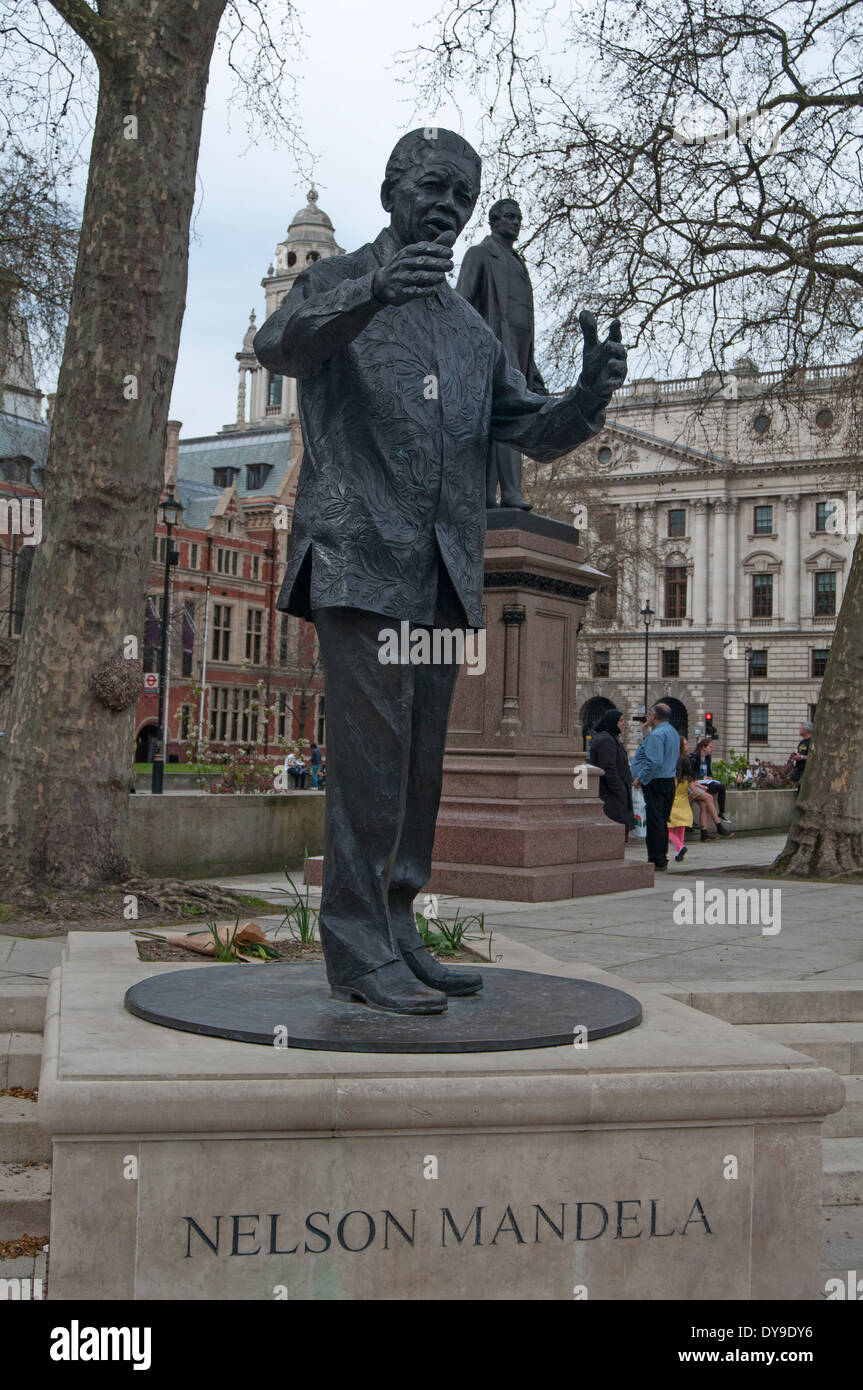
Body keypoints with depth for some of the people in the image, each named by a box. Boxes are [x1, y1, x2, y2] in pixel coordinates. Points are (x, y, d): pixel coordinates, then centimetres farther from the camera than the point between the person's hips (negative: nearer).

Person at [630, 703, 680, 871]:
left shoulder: (656, 734, -16)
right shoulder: (673, 732, 15)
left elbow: (654, 761, -24)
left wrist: (640, 778, -16)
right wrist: (646, 731, 19)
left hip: (655, 782, -10)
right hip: (669, 781, 10)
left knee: (654, 822, -6)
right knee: (662, 822, 15)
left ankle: (656, 861, -4)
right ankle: (662, 859, 19)